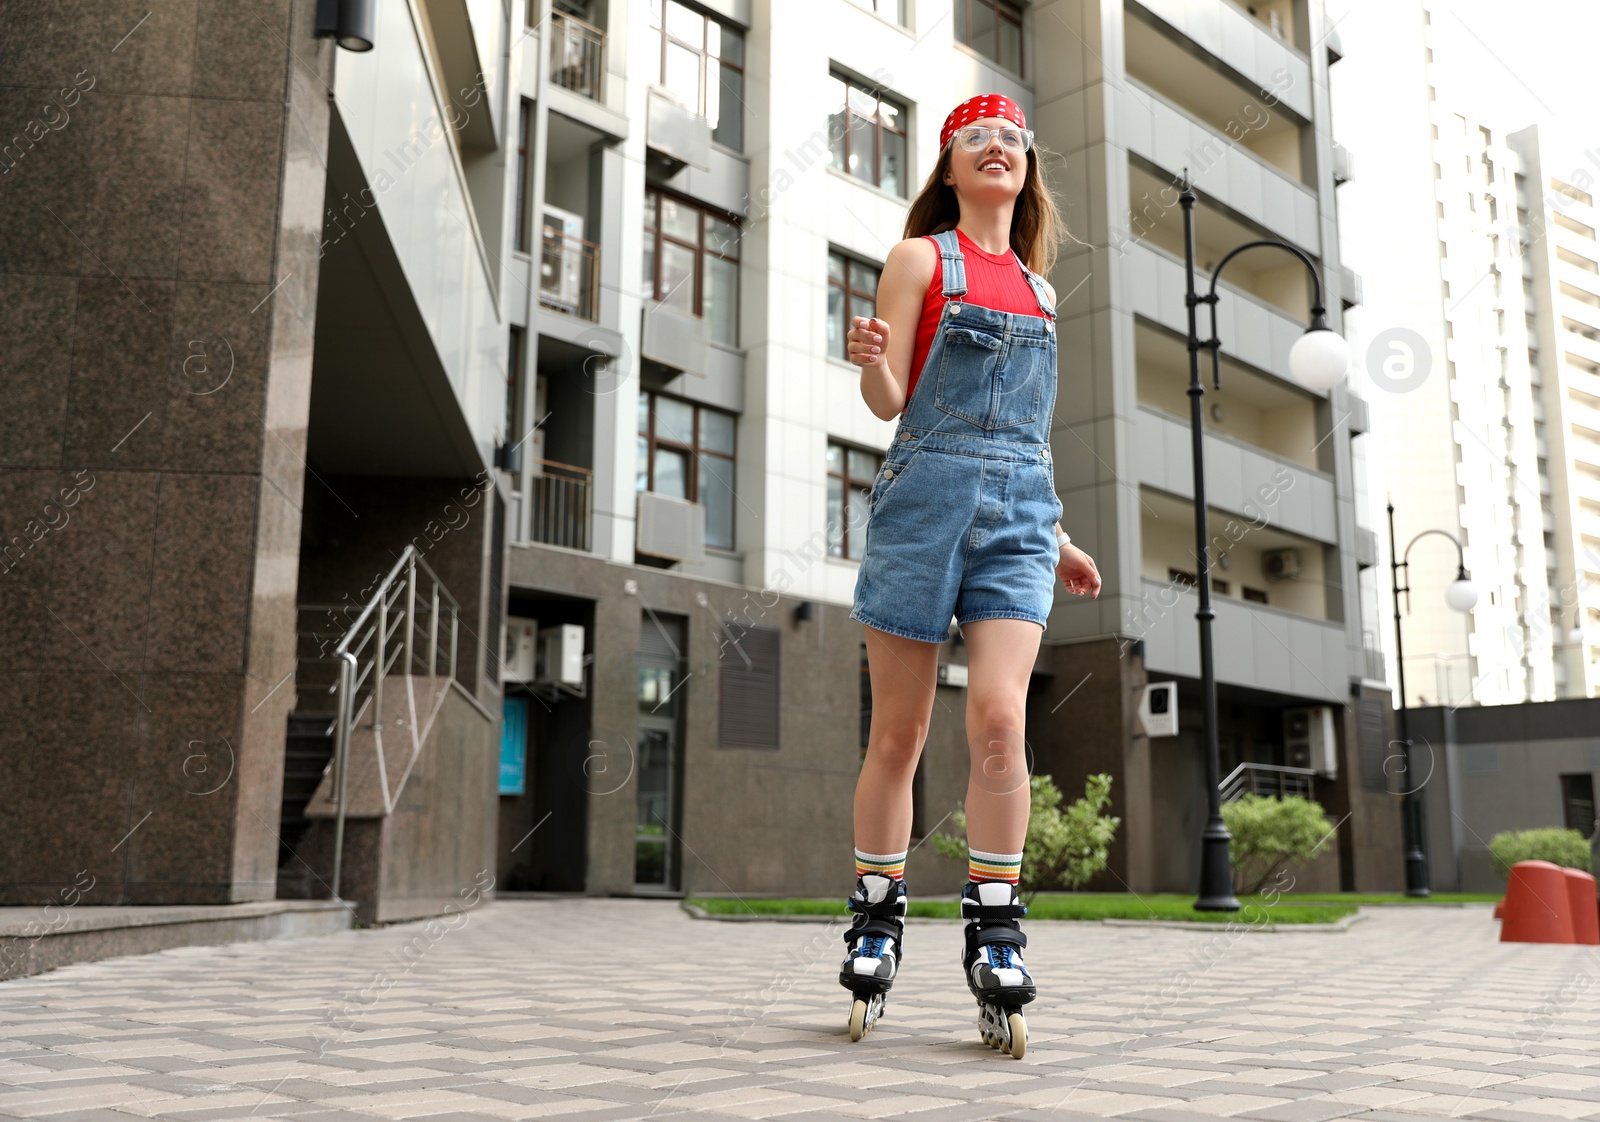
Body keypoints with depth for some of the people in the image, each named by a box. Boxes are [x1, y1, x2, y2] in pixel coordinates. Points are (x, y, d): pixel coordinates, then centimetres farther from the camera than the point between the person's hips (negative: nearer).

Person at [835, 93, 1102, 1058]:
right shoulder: (920, 258, 7)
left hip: (1018, 513, 3)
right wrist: (869, 359, -24)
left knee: (999, 717, -14)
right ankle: (878, 920, 14)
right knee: (899, 733, 0)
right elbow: (888, 401, -1)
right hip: (925, 498, -3)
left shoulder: (1038, 289, 21)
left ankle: (995, 929, -4)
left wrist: (1058, 538, 21)